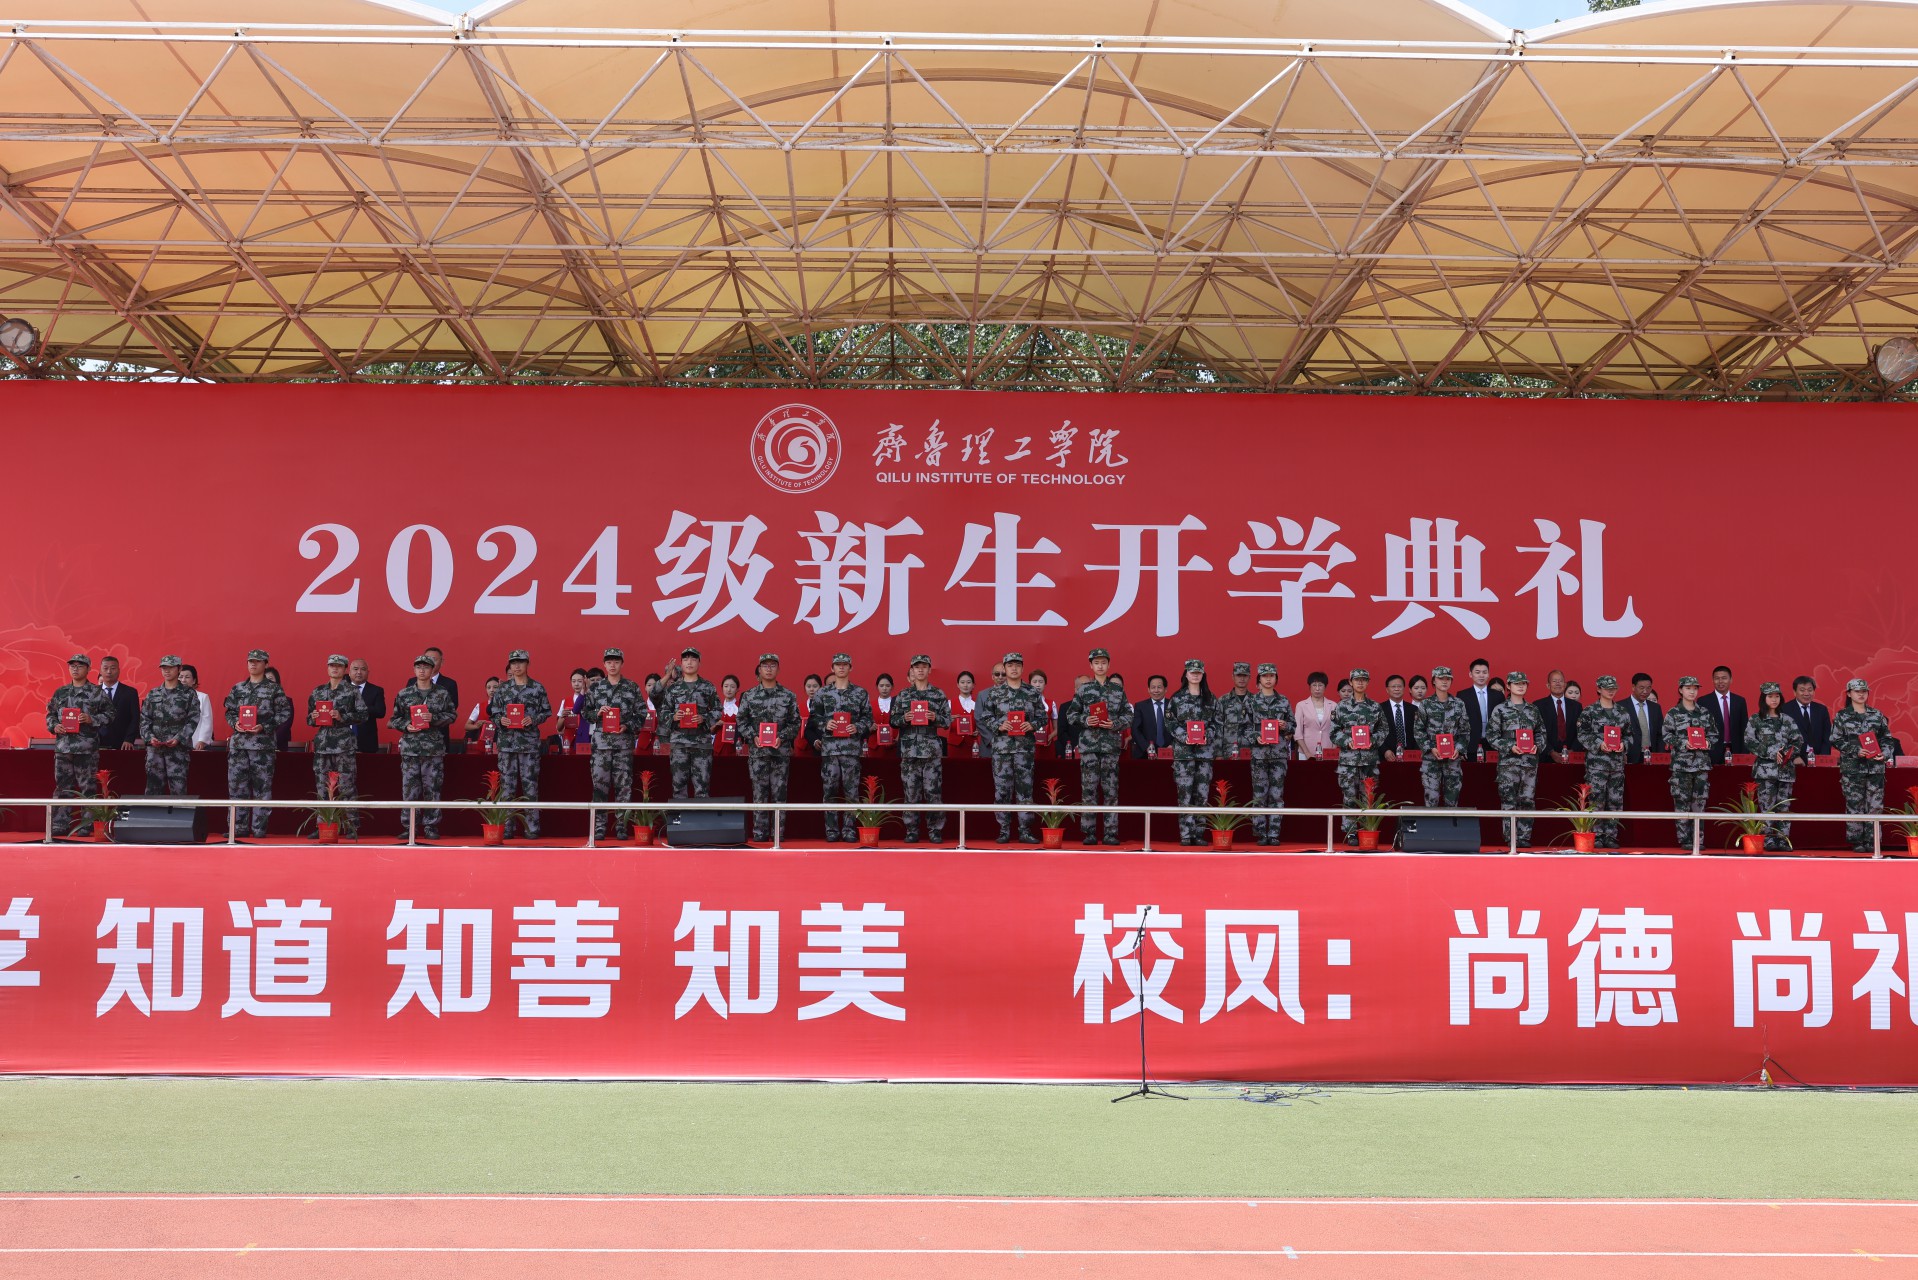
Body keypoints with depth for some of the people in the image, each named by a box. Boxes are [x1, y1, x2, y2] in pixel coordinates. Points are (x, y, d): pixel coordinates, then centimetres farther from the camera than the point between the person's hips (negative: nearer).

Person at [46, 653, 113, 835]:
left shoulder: (97, 692, 0)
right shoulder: (60, 692, 13)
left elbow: (109, 714, 0)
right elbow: (50, 714, 18)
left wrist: (92, 719, -14)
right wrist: (54, 726, -1)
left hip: (87, 748, -4)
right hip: (62, 747, 4)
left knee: (88, 787, -1)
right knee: (62, 787, 6)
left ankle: (86, 825, 4)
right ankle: (60, 825, 11)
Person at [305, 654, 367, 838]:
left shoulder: (352, 691, 2)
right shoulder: (318, 691, 15)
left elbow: (362, 714, -2)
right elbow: (309, 718, 21)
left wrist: (342, 717, -13)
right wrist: (313, 718, -1)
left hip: (344, 745, -4)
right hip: (322, 744, 4)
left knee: (347, 787, -7)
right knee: (322, 788, 4)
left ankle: (351, 828, -4)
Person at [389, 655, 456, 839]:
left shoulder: (443, 693, 5)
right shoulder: (403, 694, 8)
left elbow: (452, 714, 3)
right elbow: (395, 719, 11)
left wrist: (434, 718, -11)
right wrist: (406, 726, -7)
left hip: (434, 747, 0)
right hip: (410, 746, 1)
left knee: (432, 788, 1)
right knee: (409, 788, -1)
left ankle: (430, 826, 8)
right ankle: (409, 826, 5)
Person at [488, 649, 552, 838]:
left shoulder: (537, 688, 4)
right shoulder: (502, 688, 8)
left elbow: (547, 712, 5)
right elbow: (494, 713, 11)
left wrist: (533, 719, -12)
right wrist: (500, 720, -10)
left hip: (530, 742, -1)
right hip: (507, 742, 2)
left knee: (530, 783, -1)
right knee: (507, 783, 2)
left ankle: (532, 827, 3)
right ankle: (506, 827, 6)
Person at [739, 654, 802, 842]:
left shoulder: (788, 696, 6)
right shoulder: (749, 696, 7)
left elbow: (795, 722, 5)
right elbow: (741, 720, 6)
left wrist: (782, 737, -9)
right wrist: (753, 736, -8)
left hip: (781, 751, 0)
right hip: (757, 751, 0)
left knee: (779, 793, 0)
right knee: (759, 793, 1)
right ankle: (759, 832, 5)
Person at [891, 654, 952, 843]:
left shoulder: (939, 694, 7)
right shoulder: (903, 695, 10)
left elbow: (948, 720, 6)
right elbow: (893, 720, 11)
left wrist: (935, 718, -13)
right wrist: (904, 718, -9)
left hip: (932, 749, -1)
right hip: (909, 749, 1)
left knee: (933, 791, -3)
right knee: (911, 791, 1)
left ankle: (935, 830, 3)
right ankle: (911, 831, 6)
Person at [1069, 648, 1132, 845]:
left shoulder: (1118, 689, 9)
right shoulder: (1083, 689, 7)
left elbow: (1128, 715, 9)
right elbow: (1072, 714, 8)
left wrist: (1115, 724, -9)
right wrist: (1085, 720, -10)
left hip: (1111, 745, 1)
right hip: (1088, 745, -1)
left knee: (1111, 790, 1)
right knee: (1089, 789, -2)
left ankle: (1111, 833, 4)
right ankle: (1089, 833, 3)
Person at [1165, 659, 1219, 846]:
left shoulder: (1211, 699, 12)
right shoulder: (1176, 698, 6)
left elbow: (1216, 723, 10)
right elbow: (1170, 722, 1)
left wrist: (1207, 736, -8)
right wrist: (1184, 737, -13)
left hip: (1205, 750, 2)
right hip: (1183, 751, -2)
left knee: (1202, 793, 0)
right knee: (1185, 793, -6)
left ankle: (1199, 834, 5)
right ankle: (1186, 834, -4)